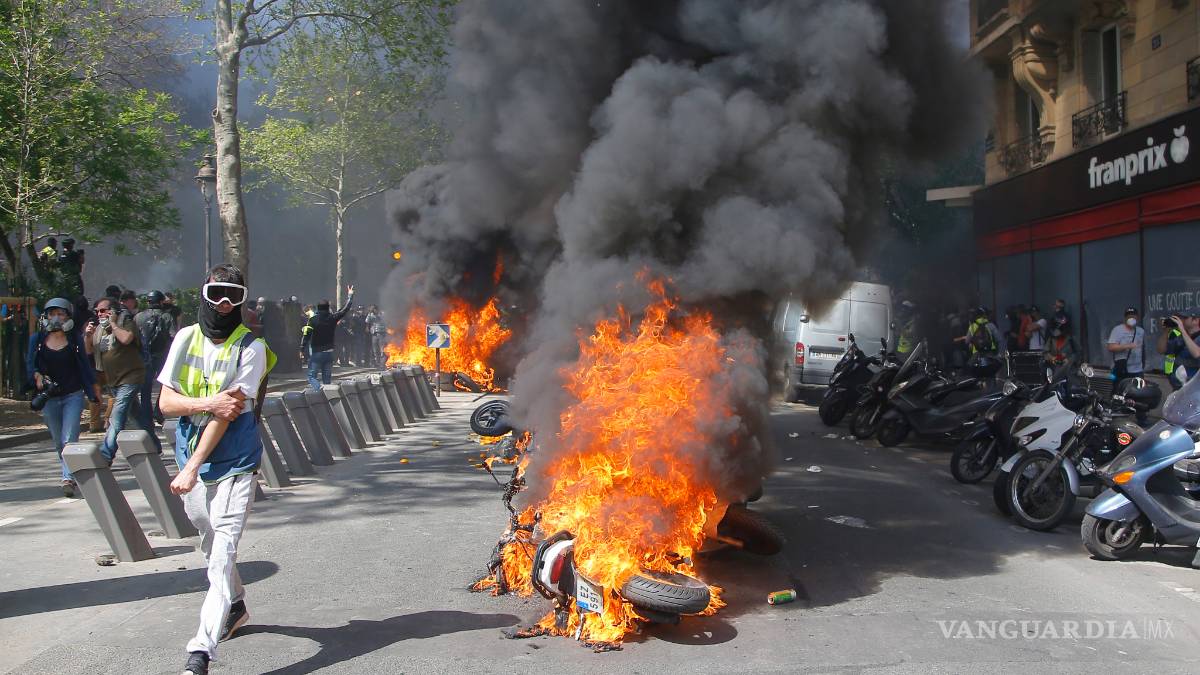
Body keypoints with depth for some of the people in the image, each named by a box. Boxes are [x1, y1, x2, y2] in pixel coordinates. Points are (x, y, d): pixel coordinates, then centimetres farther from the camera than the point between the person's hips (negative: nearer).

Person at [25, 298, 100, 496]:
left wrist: (93, 387, 12)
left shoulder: (74, 339, 1)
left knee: (70, 439, -12)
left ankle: (69, 478, -14)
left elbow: (84, 364, 8)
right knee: (58, 441, 11)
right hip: (49, 397, 2)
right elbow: (30, 363, 4)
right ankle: (71, 474, 27)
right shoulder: (37, 339, 3)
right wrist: (37, 376, -17)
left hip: (73, 395, -2)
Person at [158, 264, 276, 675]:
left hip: (234, 465, -5)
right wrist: (208, 402, -20)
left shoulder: (251, 348, -11)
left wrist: (192, 468, -21)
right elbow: (166, 402, 0)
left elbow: (228, 413, -17)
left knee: (222, 552, -13)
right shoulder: (186, 338, 4)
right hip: (191, 461, 6)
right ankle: (235, 607, 43)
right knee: (212, 545, 19)